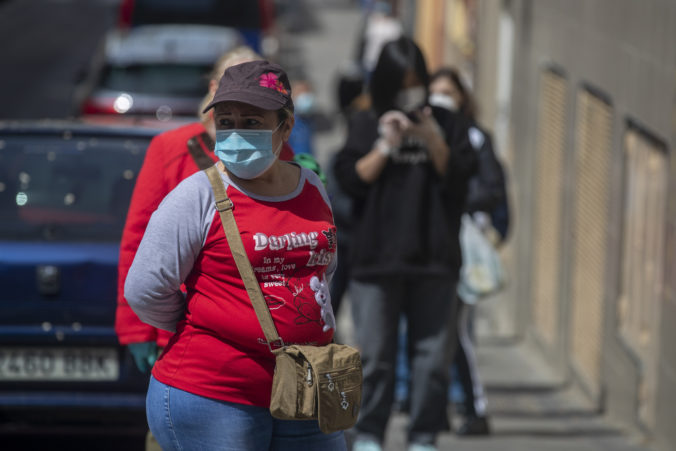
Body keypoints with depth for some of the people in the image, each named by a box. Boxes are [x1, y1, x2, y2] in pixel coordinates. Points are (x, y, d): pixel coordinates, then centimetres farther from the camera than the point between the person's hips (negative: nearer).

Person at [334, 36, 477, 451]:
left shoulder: (448, 124, 7)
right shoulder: (366, 125, 7)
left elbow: (461, 177, -1)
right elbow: (350, 178, -2)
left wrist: (433, 141, -15)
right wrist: (386, 146, -13)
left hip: (434, 260, 1)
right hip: (376, 258, -1)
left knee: (433, 353, 1)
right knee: (375, 353, 1)